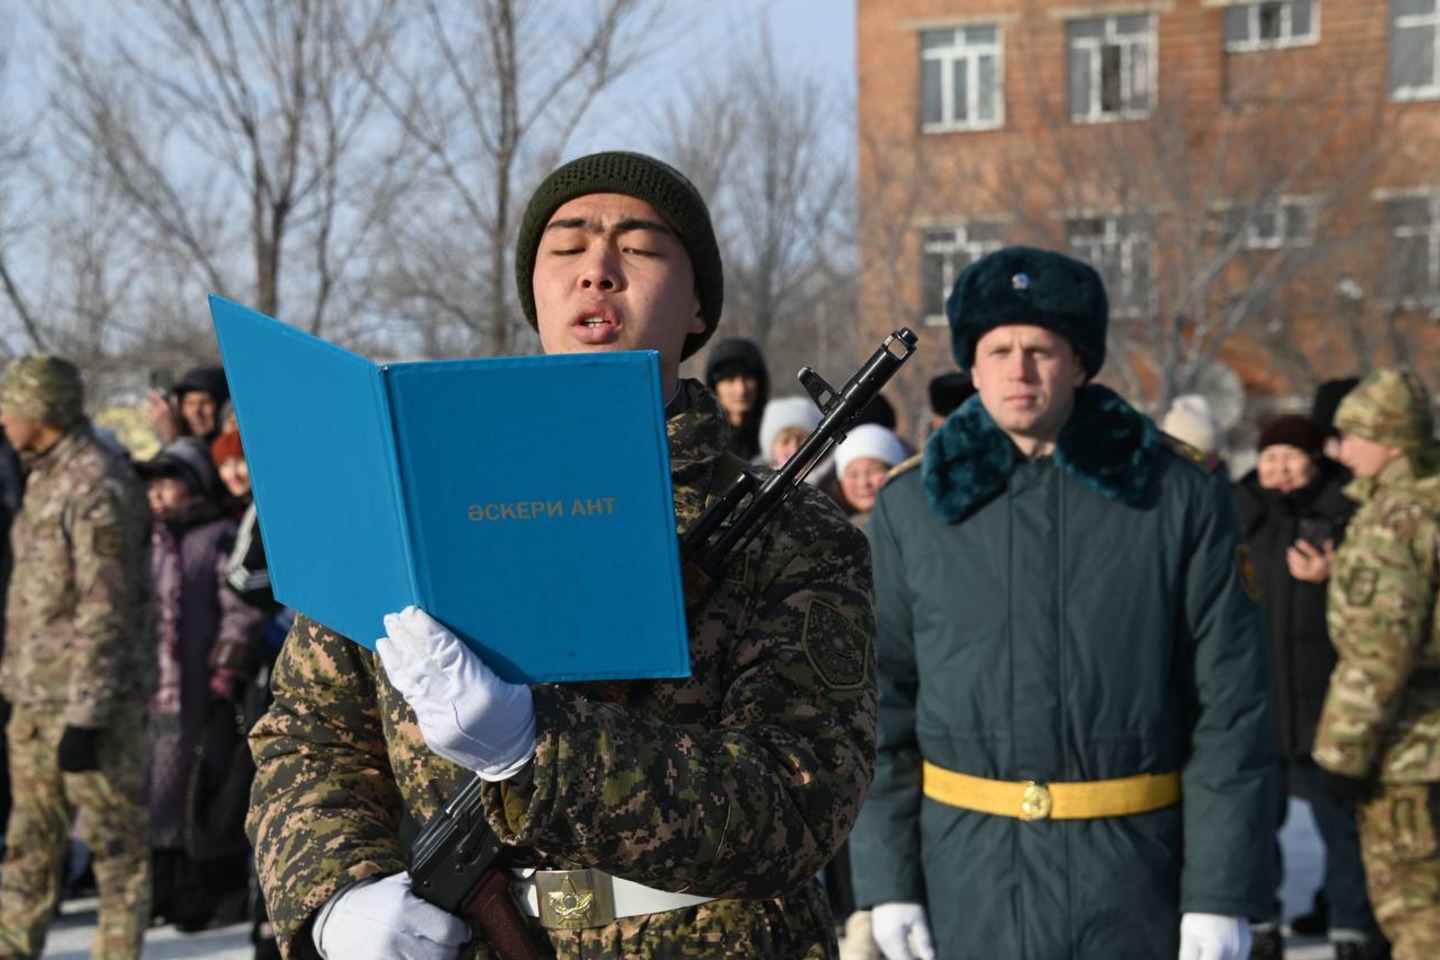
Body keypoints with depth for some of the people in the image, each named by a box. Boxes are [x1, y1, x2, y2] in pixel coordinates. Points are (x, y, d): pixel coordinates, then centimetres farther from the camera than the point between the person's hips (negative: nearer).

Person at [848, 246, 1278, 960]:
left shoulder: (1183, 495, -2)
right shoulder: (910, 506, 2)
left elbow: (1232, 705, -3)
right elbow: (879, 701, 4)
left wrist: (1223, 892, -7)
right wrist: (885, 877, -1)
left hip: (1133, 873, -1)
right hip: (970, 872, 1)